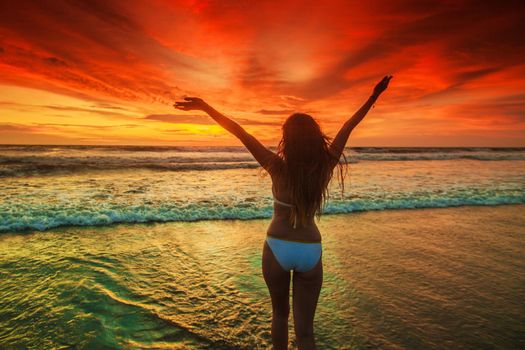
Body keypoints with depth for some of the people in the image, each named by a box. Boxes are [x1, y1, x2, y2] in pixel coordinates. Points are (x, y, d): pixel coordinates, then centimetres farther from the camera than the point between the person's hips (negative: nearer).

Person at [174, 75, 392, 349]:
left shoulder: (279, 168, -16)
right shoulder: (325, 167, -9)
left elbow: (241, 133, -17)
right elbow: (348, 127, 0)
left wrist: (205, 107, -13)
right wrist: (374, 96, 12)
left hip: (277, 248, -1)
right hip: (310, 252, 2)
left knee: (280, 313, 23)